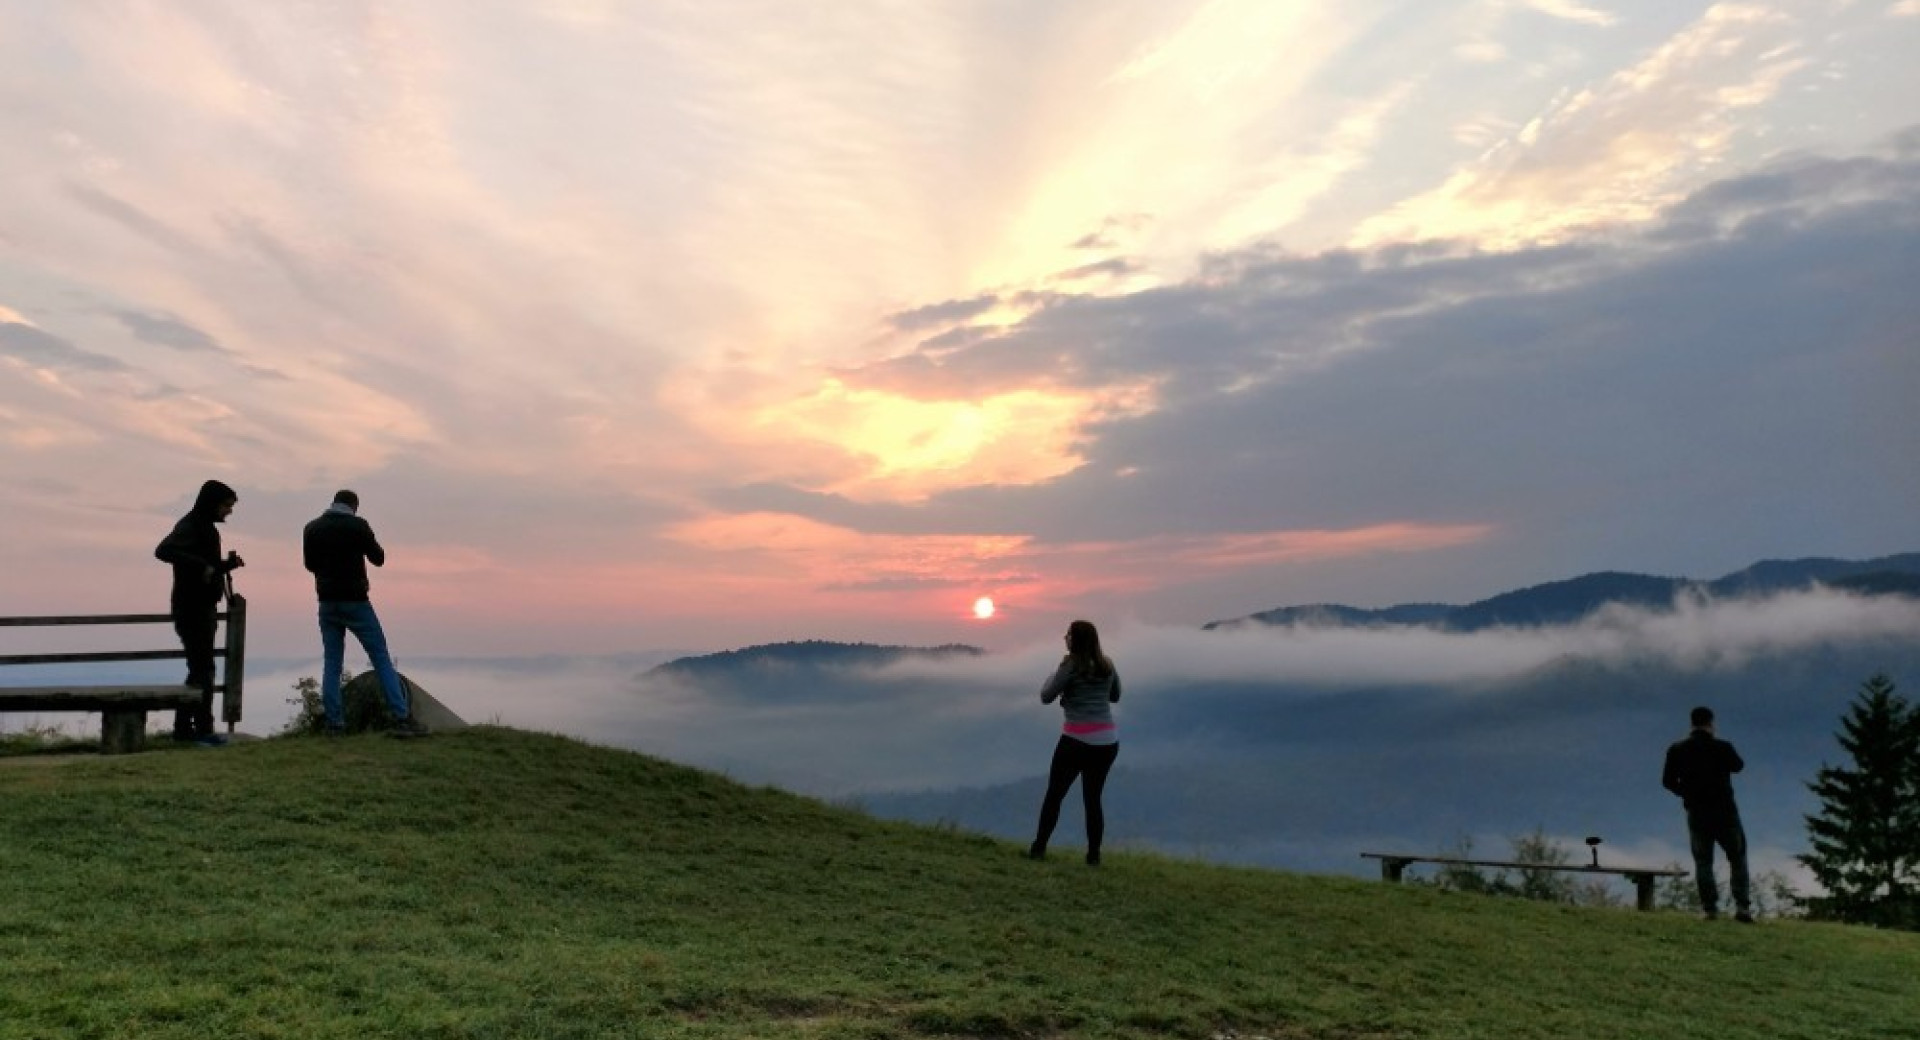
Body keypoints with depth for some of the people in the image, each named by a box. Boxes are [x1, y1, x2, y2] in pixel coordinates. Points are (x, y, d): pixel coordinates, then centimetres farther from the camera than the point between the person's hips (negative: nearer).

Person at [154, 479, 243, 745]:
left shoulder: (207, 528, 18)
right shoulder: (190, 526, -12)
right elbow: (163, 551, -29)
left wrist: (228, 564, 8)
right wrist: (201, 566, -31)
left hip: (204, 608, 10)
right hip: (192, 609, -10)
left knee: (199, 669, 12)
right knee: (202, 668, -9)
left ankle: (183, 727, 18)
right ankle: (203, 729, -7)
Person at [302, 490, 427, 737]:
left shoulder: (311, 528, 5)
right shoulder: (358, 525, -9)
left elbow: (310, 563, 15)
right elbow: (378, 559, -1)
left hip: (327, 603, 4)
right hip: (355, 601, -4)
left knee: (331, 662, 10)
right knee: (381, 658, -2)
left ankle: (334, 722, 4)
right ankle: (402, 718, -7)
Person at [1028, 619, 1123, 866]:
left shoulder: (1071, 665, -9)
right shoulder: (1107, 665, 8)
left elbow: (1046, 697, -3)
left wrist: (1056, 673, 12)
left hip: (1077, 740, -5)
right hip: (1108, 741, 5)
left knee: (1054, 795, 7)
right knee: (1093, 798, 11)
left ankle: (1038, 848, 7)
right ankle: (1093, 855, 8)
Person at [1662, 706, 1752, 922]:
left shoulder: (1677, 750, -3)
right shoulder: (1722, 747, -8)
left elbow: (1667, 781, 0)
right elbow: (1738, 765, 11)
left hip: (1696, 813, 1)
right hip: (1724, 812, -1)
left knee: (1703, 861, 7)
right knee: (1738, 858, 11)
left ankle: (1709, 907, 0)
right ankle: (1742, 906, 2)